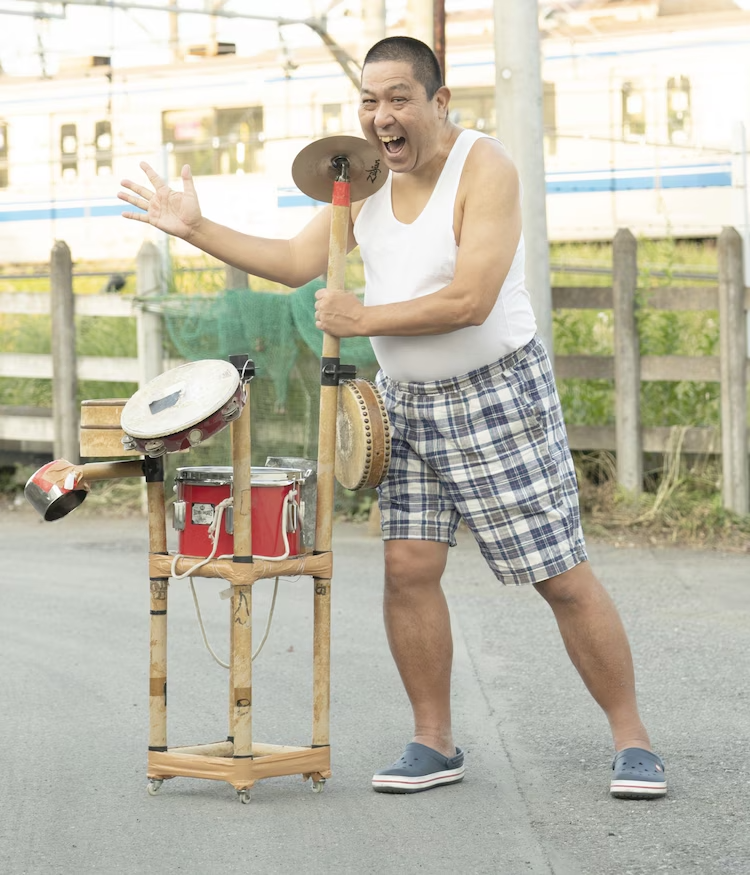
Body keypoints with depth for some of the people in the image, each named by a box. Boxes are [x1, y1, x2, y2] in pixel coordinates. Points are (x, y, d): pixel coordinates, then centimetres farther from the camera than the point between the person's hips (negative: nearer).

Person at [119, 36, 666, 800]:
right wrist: (195, 230, 4)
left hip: (498, 398, -6)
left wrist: (362, 320, -22)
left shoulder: (485, 170, -17)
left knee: (561, 577, -4)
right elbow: (296, 263, 9)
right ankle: (433, 744, 9)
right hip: (405, 402, 6)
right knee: (408, 568, -2)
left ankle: (631, 742, 5)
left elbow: (470, 301, -25)